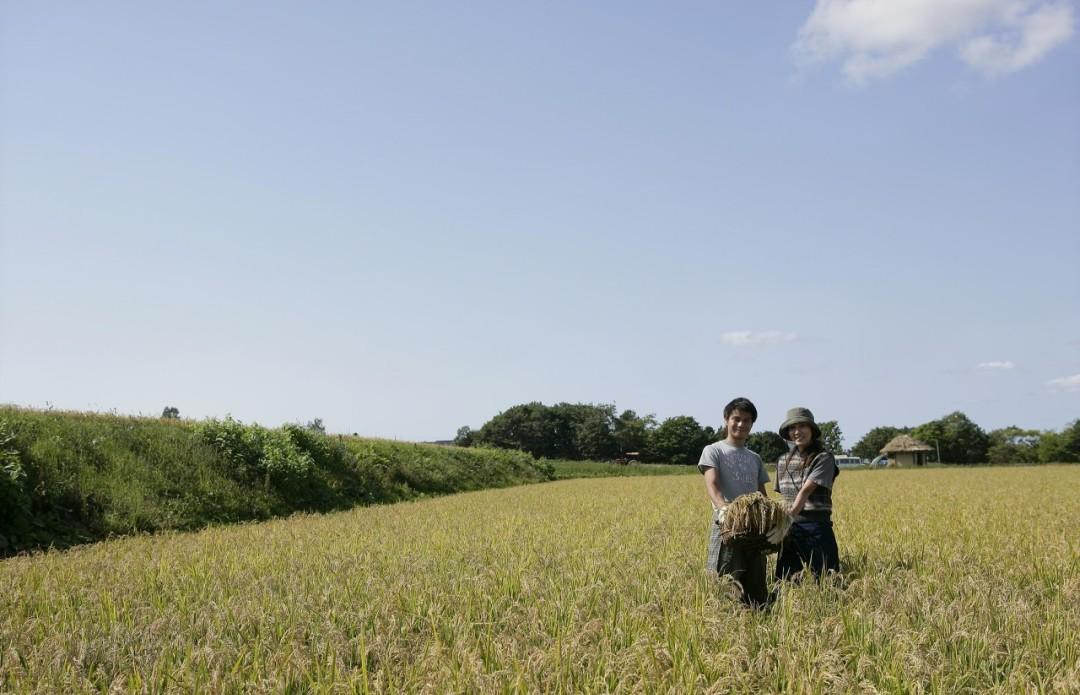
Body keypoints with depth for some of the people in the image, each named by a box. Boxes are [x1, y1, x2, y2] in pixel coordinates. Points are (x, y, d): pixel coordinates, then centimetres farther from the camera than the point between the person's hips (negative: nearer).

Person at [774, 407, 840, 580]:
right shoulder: (783, 461, 13)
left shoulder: (823, 458, -5)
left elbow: (806, 491, -17)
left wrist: (788, 519, -26)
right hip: (789, 529, 5)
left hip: (817, 528, -5)